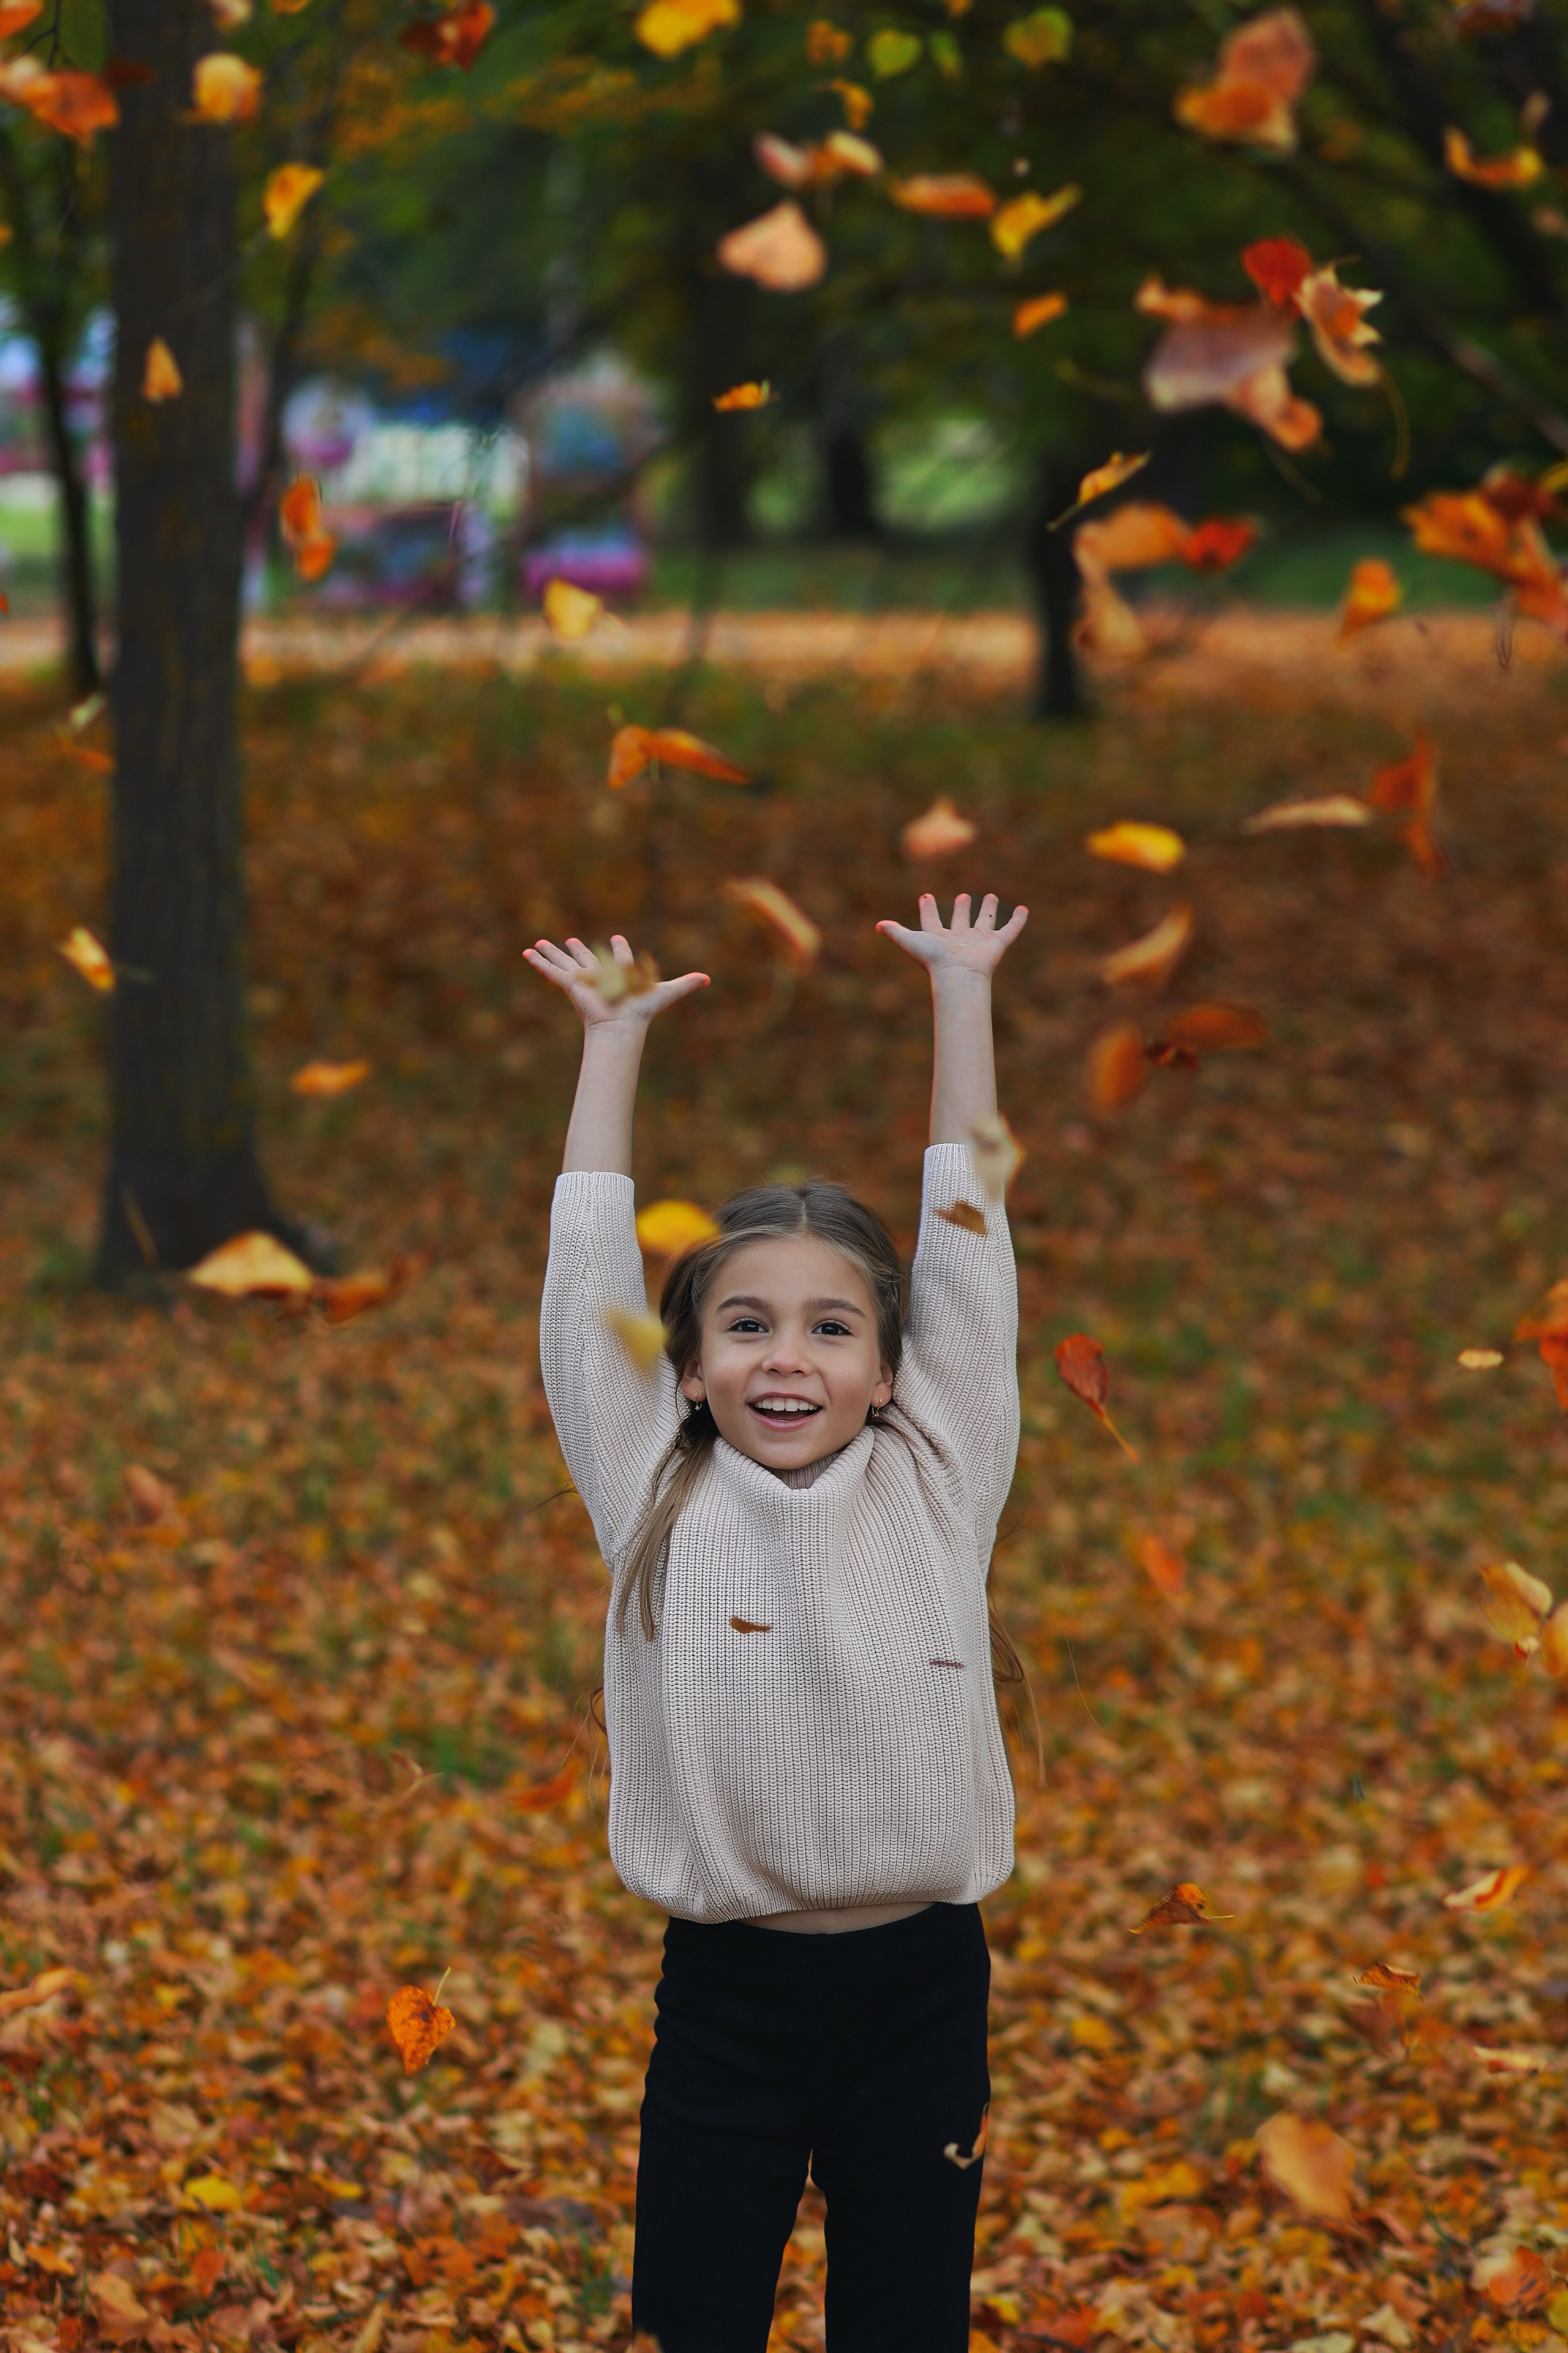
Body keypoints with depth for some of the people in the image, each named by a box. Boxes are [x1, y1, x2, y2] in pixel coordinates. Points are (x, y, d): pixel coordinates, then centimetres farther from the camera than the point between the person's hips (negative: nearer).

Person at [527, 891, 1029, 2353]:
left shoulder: (936, 1485, 1)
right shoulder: (655, 1500, -1)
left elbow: (962, 1237, 4)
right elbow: (590, 1261, 2)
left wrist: (960, 991, 9)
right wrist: (615, 1037, 9)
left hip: (921, 1983, 0)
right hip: (726, 1995, 0)